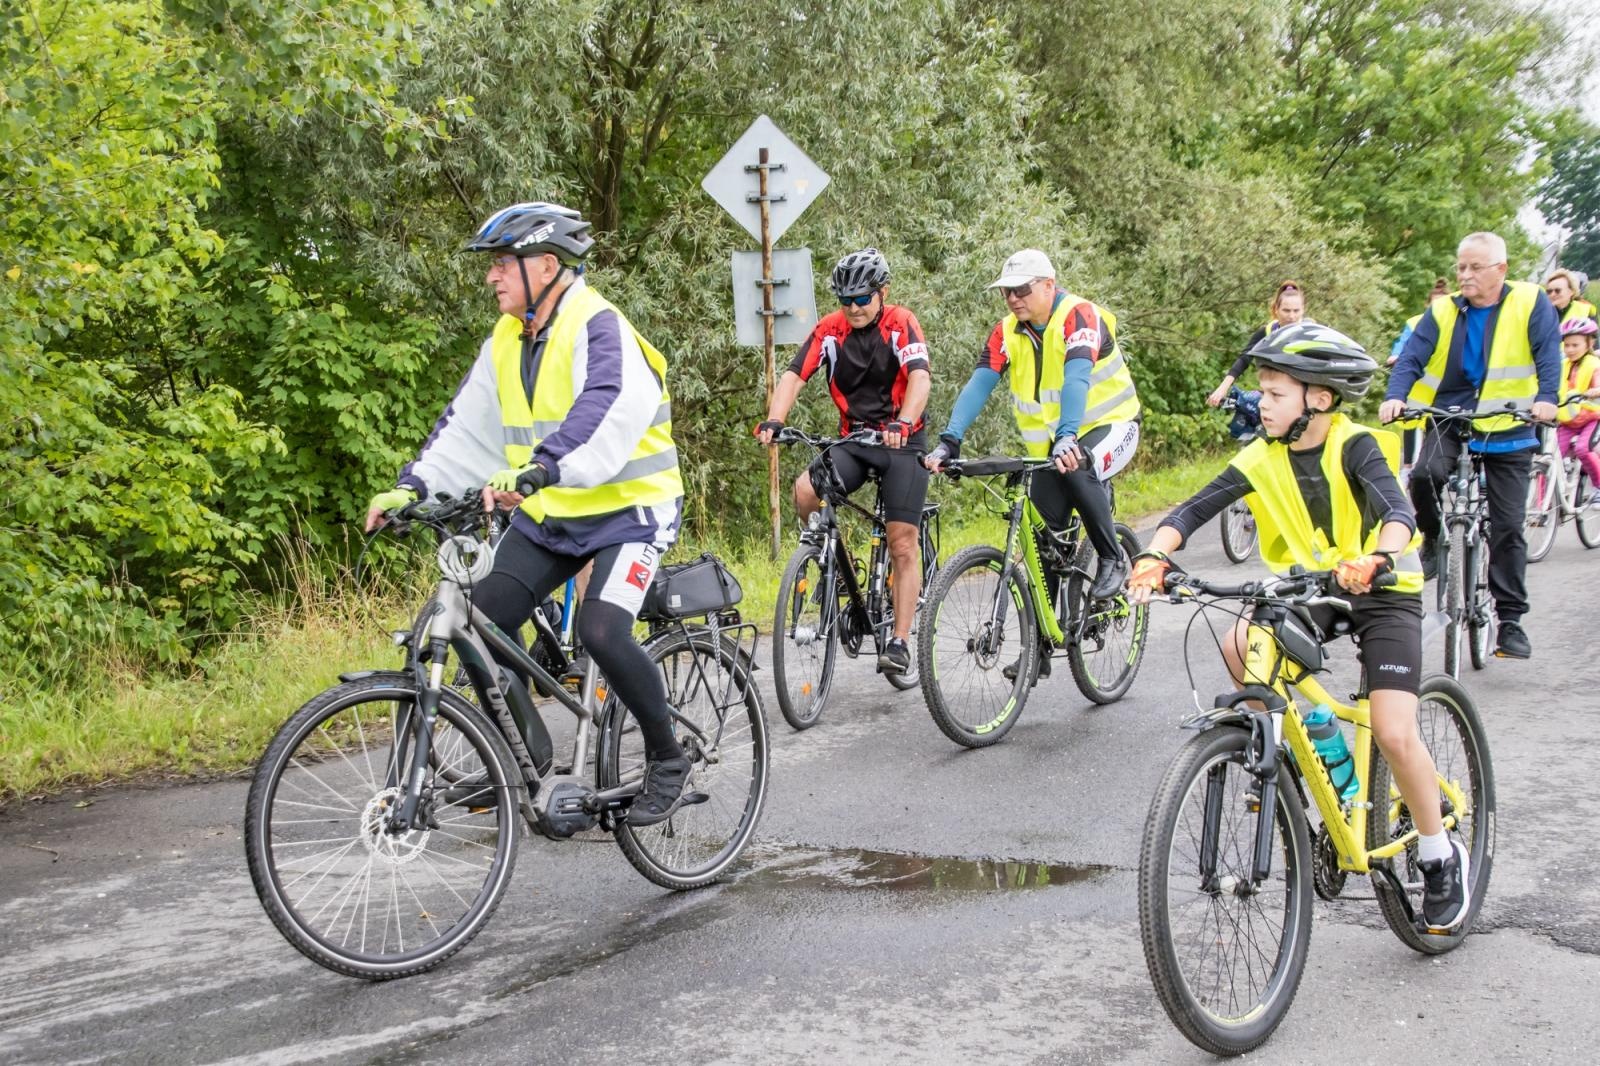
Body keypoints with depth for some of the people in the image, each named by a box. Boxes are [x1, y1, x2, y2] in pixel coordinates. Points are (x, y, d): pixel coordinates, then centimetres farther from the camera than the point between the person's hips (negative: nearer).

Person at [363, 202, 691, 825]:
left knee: (600, 630, -25)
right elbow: (466, 424, 6)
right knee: (484, 619, -5)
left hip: (626, 509, -8)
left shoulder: (597, 326, -19)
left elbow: (610, 410, -37)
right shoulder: (506, 342, 7)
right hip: (548, 516, 8)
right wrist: (413, 487, -8)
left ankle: (667, 760, -4)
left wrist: (536, 470, -51)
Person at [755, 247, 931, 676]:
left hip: (902, 443, -3)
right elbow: (794, 376, -12)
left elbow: (919, 377, -26)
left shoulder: (900, 324, -11)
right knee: (804, 490, -26)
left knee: (903, 545, -8)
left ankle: (899, 642, -3)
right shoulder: (830, 329, -3)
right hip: (853, 441, 3)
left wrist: (904, 421, -45)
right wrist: (774, 420, -30)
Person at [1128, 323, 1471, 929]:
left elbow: (1398, 510, -36)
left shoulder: (1354, 446, -20)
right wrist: (1155, 557, -34)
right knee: (1239, 648, -25)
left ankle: (1441, 857, 7)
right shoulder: (1264, 458, -8)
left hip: (1382, 593, -4)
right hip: (1310, 589, 5)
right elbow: (1193, 510, -15)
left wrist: (1376, 560, -57)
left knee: (1394, 735, -16)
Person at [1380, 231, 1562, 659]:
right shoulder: (1442, 311, 1)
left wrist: (1546, 398, -30)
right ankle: (1433, 541, 1)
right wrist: (1395, 397, -26)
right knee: (1425, 474, -30)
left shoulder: (1530, 303, -3)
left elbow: (1549, 354, -12)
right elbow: (1412, 358, -7)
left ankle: (1511, 620, 10)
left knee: (1507, 527, 0)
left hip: (1508, 431, -1)